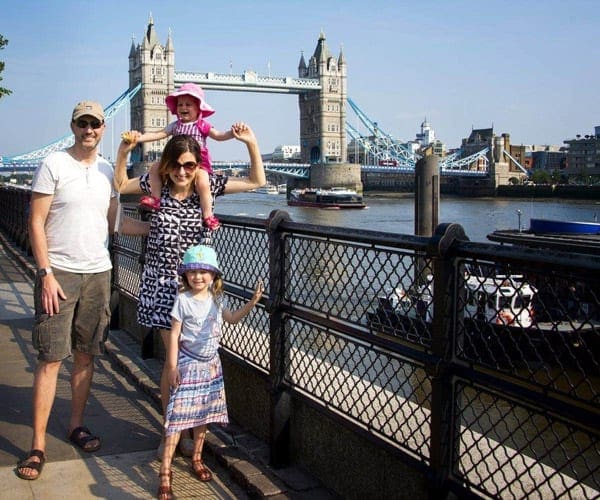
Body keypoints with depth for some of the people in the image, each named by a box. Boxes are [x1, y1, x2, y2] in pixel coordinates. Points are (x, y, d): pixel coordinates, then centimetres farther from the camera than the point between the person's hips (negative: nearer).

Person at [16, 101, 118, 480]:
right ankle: (38, 444, 3)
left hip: (98, 273, 5)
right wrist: (46, 273, -14)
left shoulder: (108, 170, 10)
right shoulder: (54, 164, -4)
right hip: (59, 273, -4)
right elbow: (36, 222, -8)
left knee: (86, 354, 10)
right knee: (51, 359, -4)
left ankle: (77, 424, 25)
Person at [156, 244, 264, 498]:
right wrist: (172, 366, -14)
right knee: (178, 415, -8)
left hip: (210, 364, 5)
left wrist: (252, 302, 5)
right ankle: (165, 472, -4)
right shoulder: (183, 300, -13)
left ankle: (197, 459, 31)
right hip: (188, 364, -5)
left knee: (204, 413, 13)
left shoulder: (217, 299, 1)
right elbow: (174, 335, -11)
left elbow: (232, 318, 17)